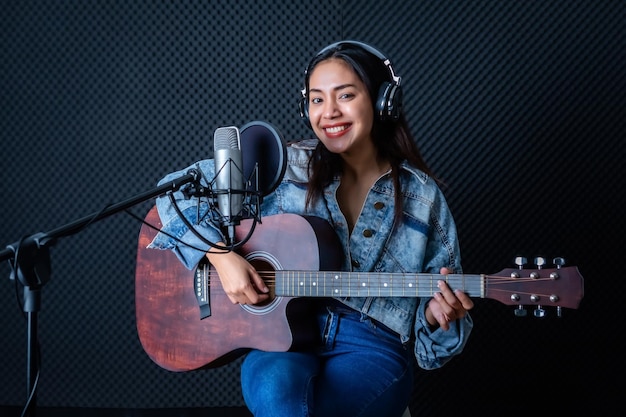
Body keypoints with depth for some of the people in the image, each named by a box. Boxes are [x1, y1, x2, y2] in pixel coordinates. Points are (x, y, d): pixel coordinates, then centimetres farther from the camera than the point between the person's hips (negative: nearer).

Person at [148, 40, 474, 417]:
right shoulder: (287, 167, 3)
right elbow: (178, 187, 2)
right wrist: (222, 256, -12)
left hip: (372, 347, 0)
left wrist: (437, 315, -13)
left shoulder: (422, 197, 6)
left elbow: (435, 308, 11)